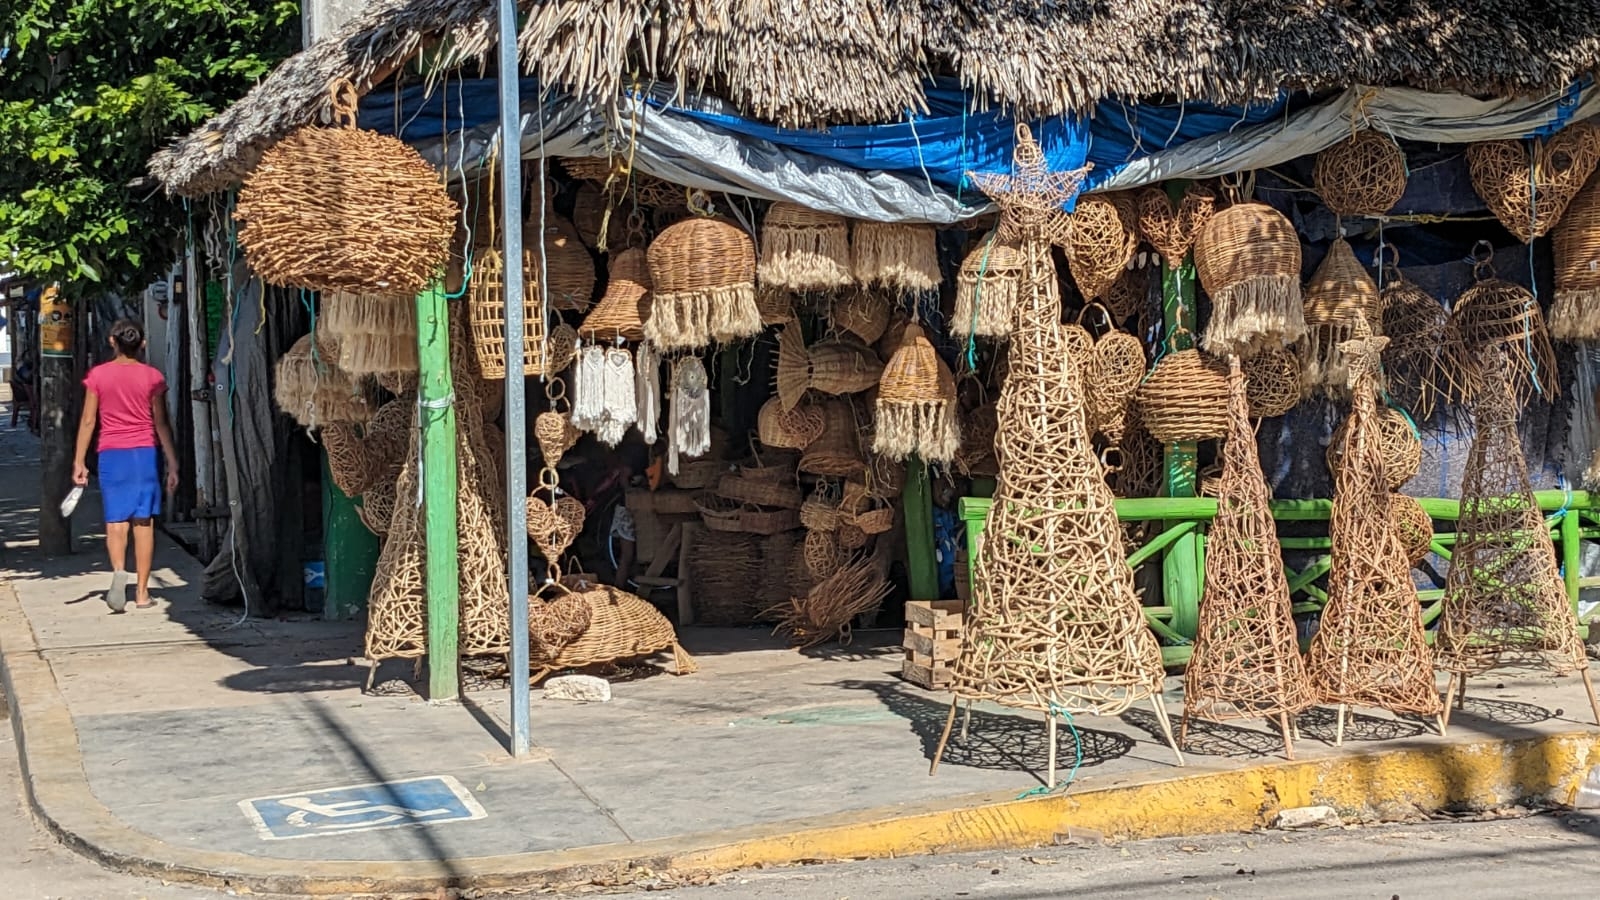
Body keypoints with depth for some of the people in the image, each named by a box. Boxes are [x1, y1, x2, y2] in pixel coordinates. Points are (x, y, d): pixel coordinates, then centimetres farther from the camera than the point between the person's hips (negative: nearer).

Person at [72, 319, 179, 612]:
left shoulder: (98, 375, 0)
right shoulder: (152, 377, -1)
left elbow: (88, 421, 0)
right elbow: (162, 424, 0)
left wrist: (79, 461, 5)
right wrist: (172, 464, 5)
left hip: (111, 454, 0)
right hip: (144, 453, 0)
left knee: (115, 520, 6)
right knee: (143, 522, 5)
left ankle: (118, 570, -22)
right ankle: (142, 592, 7)